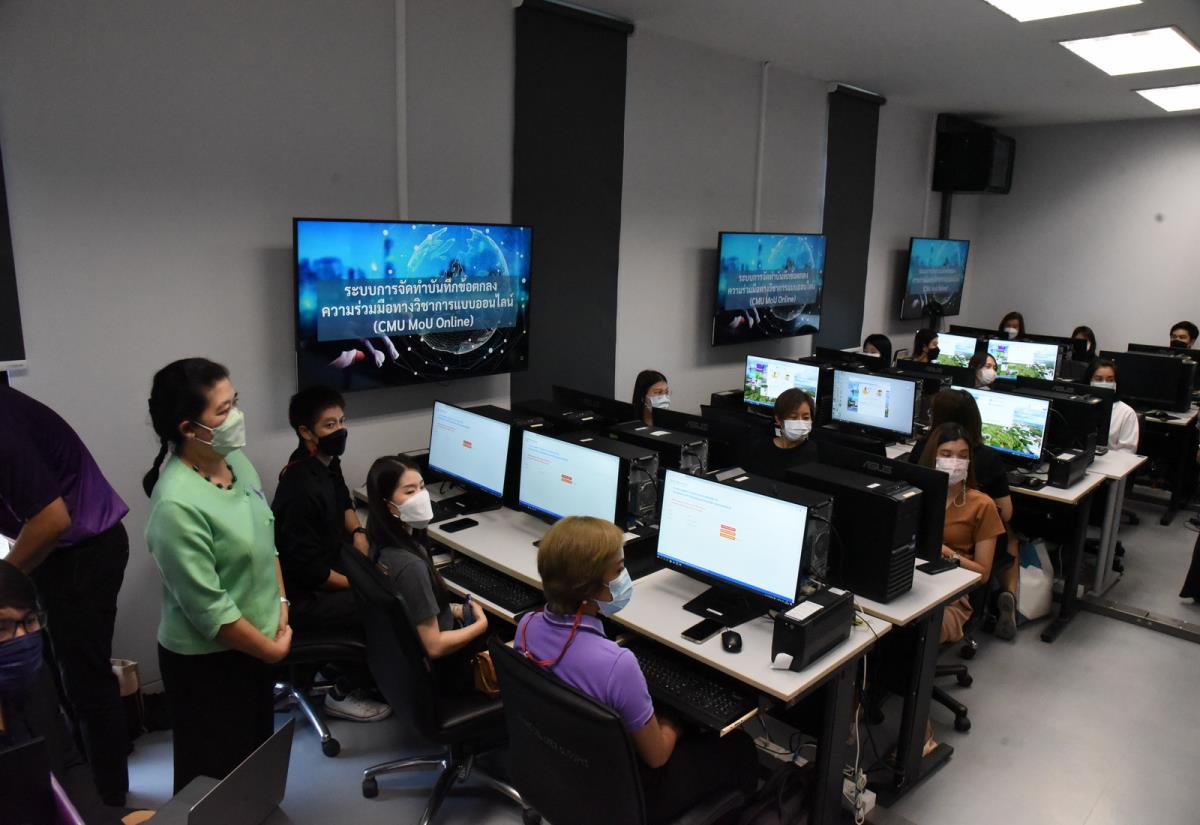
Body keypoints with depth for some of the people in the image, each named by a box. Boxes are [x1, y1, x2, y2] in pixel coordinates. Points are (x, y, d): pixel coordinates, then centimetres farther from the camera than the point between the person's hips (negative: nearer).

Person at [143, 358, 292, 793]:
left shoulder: (236, 461, -4)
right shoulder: (177, 504, -29)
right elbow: (208, 607, -25)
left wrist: (280, 604, 1)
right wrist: (270, 649, -14)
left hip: (254, 642, 8)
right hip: (207, 660, -7)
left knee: (256, 753, 25)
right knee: (216, 774, 13)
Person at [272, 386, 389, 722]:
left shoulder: (326, 462, -1)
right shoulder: (301, 488, -30)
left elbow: (343, 501, 21)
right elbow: (307, 570, -27)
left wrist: (357, 532, 2)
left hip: (324, 564, 10)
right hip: (303, 597, -10)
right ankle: (345, 693, 6)